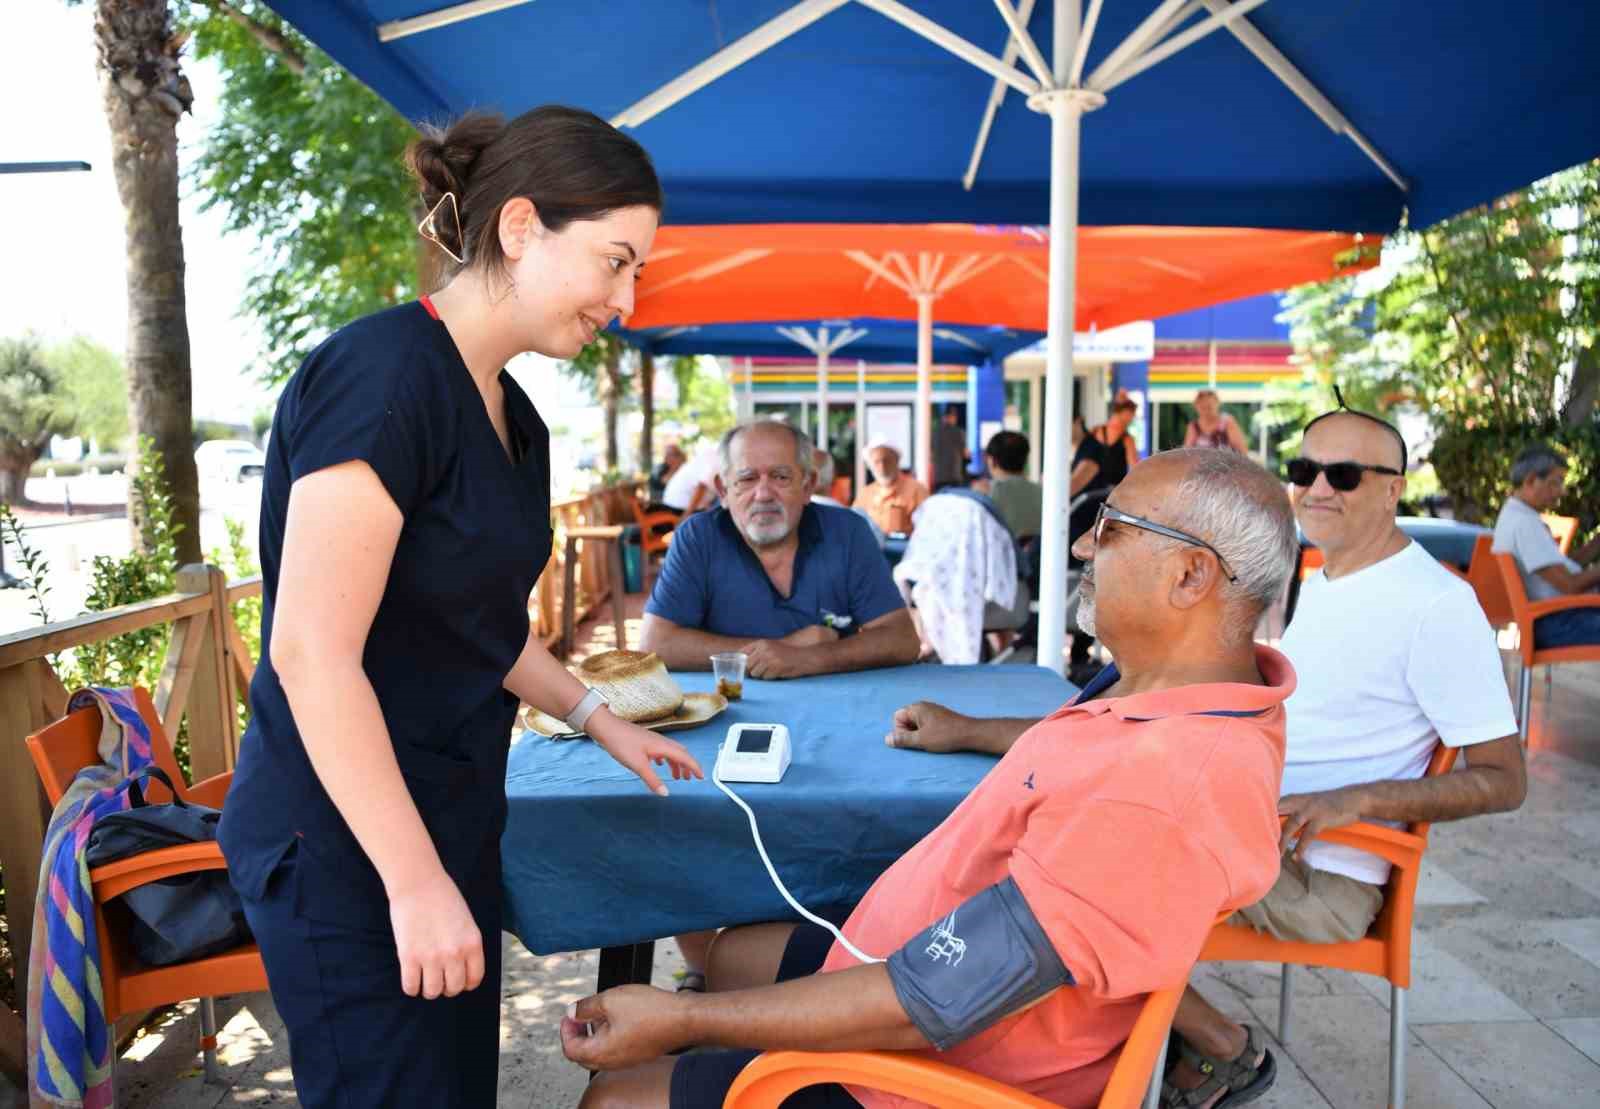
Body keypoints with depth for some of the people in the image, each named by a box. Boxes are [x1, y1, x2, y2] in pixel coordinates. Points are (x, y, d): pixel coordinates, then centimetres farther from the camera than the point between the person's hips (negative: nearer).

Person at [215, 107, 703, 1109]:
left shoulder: (511, 415, 8)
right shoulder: (385, 375, -19)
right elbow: (312, 650, -23)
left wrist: (599, 721, 11)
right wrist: (416, 882, -20)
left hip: (447, 823, 8)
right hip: (346, 848, -8)